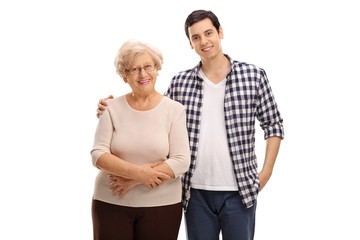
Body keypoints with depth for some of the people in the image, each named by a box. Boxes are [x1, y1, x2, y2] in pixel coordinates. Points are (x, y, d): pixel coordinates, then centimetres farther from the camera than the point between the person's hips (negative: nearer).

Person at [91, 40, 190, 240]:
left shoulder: (174, 110, 0)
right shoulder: (113, 108, 3)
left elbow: (181, 162, -8)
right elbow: (98, 155, -4)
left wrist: (133, 181, -13)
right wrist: (138, 172, -18)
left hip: (161, 206, 0)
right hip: (111, 203, 1)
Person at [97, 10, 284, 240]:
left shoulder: (254, 76, -1)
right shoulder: (180, 83, 3)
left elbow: (273, 124, 5)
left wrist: (266, 173, 0)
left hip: (239, 192, -1)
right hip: (196, 193, 2)